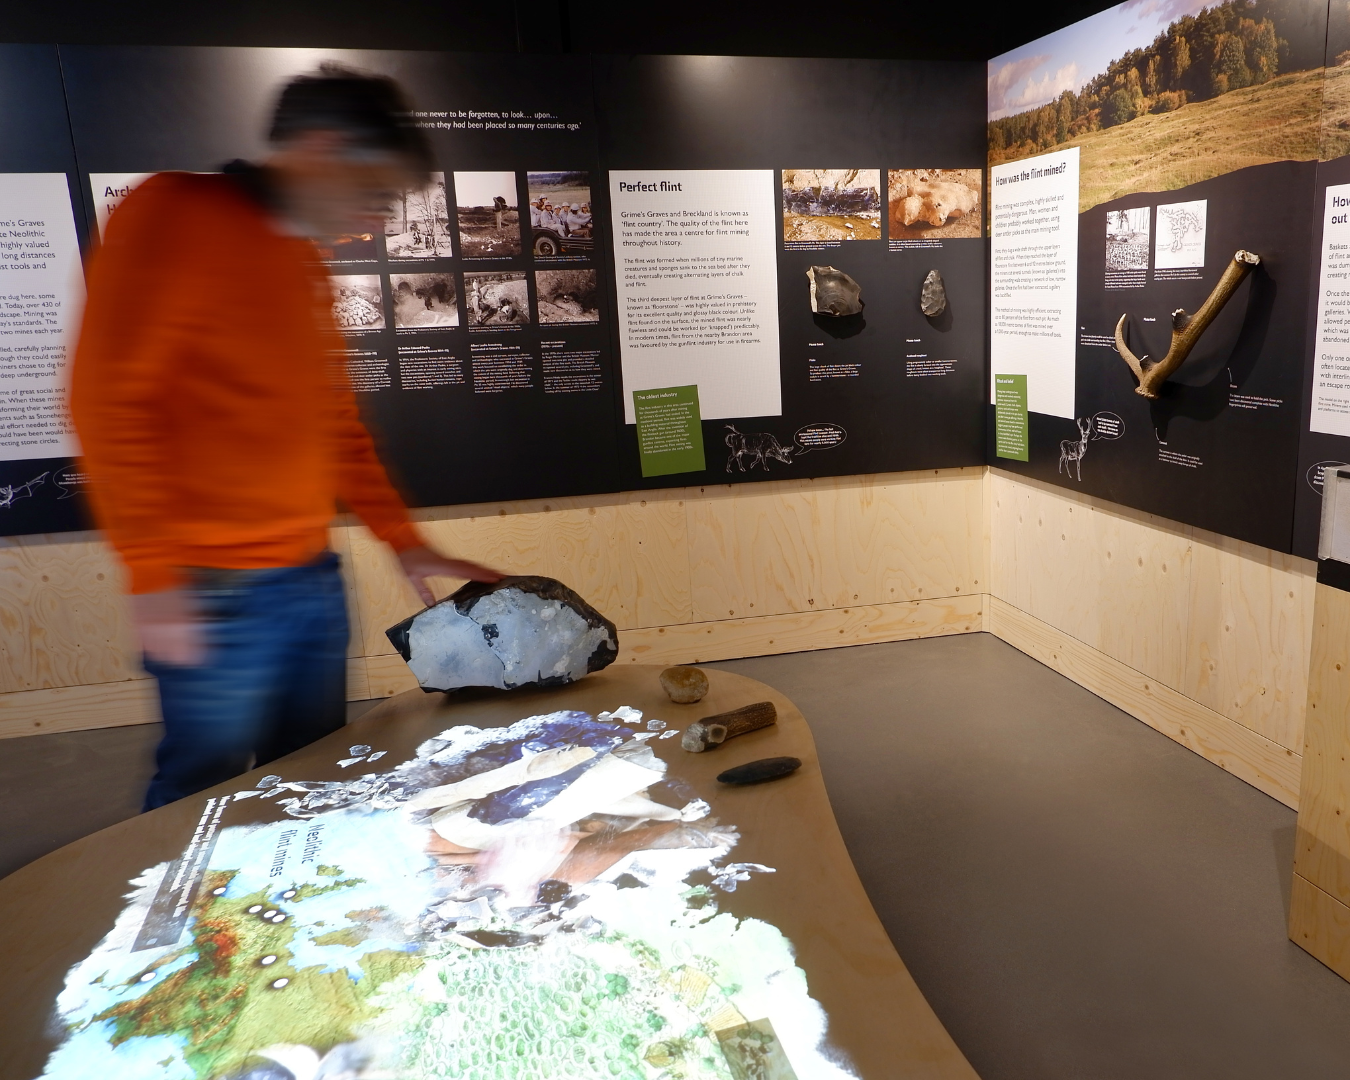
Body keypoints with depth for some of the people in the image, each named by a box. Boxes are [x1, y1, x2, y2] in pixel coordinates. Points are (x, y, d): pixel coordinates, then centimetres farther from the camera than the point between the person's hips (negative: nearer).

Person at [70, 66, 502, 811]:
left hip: (313, 577, 8)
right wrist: (152, 574, -18)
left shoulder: (306, 259, 16)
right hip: (217, 591, -8)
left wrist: (406, 545, 17)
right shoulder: (175, 215, -8)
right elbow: (110, 400, -15)